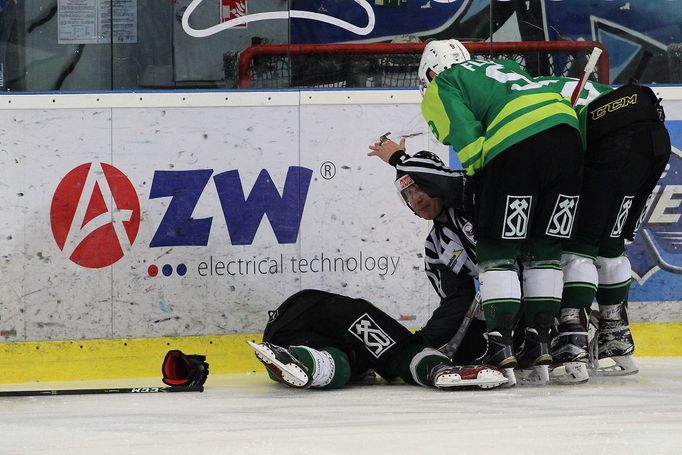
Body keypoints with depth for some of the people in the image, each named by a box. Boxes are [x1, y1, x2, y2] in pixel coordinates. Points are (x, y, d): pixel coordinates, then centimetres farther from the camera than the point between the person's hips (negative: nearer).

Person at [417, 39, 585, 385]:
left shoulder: (441, 88, 16)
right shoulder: (498, 68, 38)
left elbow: (469, 144, -2)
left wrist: (476, 176, 12)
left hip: (518, 145, -6)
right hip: (568, 133, 6)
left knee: (496, 250, 2)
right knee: (544, 249, 14)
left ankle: (501, 349, -5)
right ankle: (539, 348, 12)